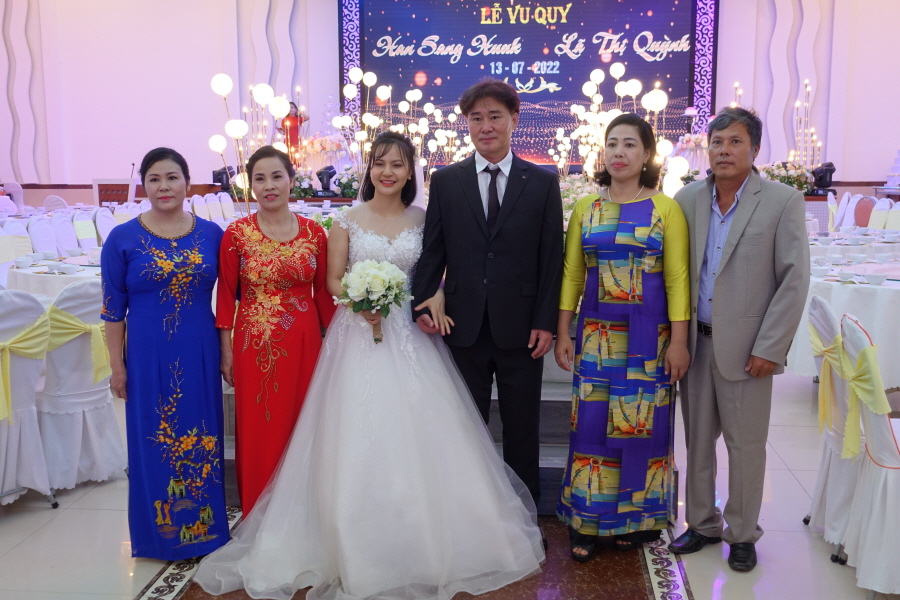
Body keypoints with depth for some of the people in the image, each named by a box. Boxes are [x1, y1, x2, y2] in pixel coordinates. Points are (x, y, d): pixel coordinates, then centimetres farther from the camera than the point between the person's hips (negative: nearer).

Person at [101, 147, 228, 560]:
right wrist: (117, 366, -2)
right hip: (148, 357, -1)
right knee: (154, 442, 9)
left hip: (200, 355, 2)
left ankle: (204, 527, 28)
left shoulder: (211, 234, 1)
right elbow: (113, 309, -1)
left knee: (203, 439, 10)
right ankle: (162, 532, 27)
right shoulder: (123, 239, -3)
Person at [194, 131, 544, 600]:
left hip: (411, 336, 2)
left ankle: (422, 541, 18)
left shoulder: (423, 220, 7)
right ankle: (358, 548, 11)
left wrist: (436, 297, -10)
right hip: (359, 335, -1)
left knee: (417, 434, 1)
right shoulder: (347, 221, 2)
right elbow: (333, 281, 3)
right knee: (357, 441, -2)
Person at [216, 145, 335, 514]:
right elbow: (226, 294, 0)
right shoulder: (236, 234, -4)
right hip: (254, 345, -1)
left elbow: (324, 292, 6)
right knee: (257, 431, 7)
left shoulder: (314, 232, 0)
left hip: (303, 343, 2)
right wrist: (226, 350, 0)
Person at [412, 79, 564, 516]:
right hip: (465, 327, 1)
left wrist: (546, 322, -6)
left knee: (522, 431, 10)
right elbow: (432, 250, 4)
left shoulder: (543, 182, 3)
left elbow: (551, 257, 0)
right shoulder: (445, 181, 6)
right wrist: (423, 304, -9)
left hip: (521, 328, -1)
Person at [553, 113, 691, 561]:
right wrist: (562, 333, 3)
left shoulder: (666, 209, -2)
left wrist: (679, 342, -8)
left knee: (642, 423, 5)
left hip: (649, 336, -2)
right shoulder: (585, 208, 6)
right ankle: (588, 521, 18)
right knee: (591, 422, 4)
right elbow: (572, 274, 6)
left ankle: (637, 517, 24)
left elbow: (678, 279, -4)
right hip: (596, 333, 2)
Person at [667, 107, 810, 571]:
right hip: (695, 342, 4)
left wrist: (769, 348, -11)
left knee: (745, 445, 6)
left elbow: (794, 280, -7)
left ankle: (742, 534, 24)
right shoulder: (687, 199, 4)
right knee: (697, 440, 13)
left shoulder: (783, 202, -5)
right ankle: (702, 524, 30)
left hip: (746, 348, -3)